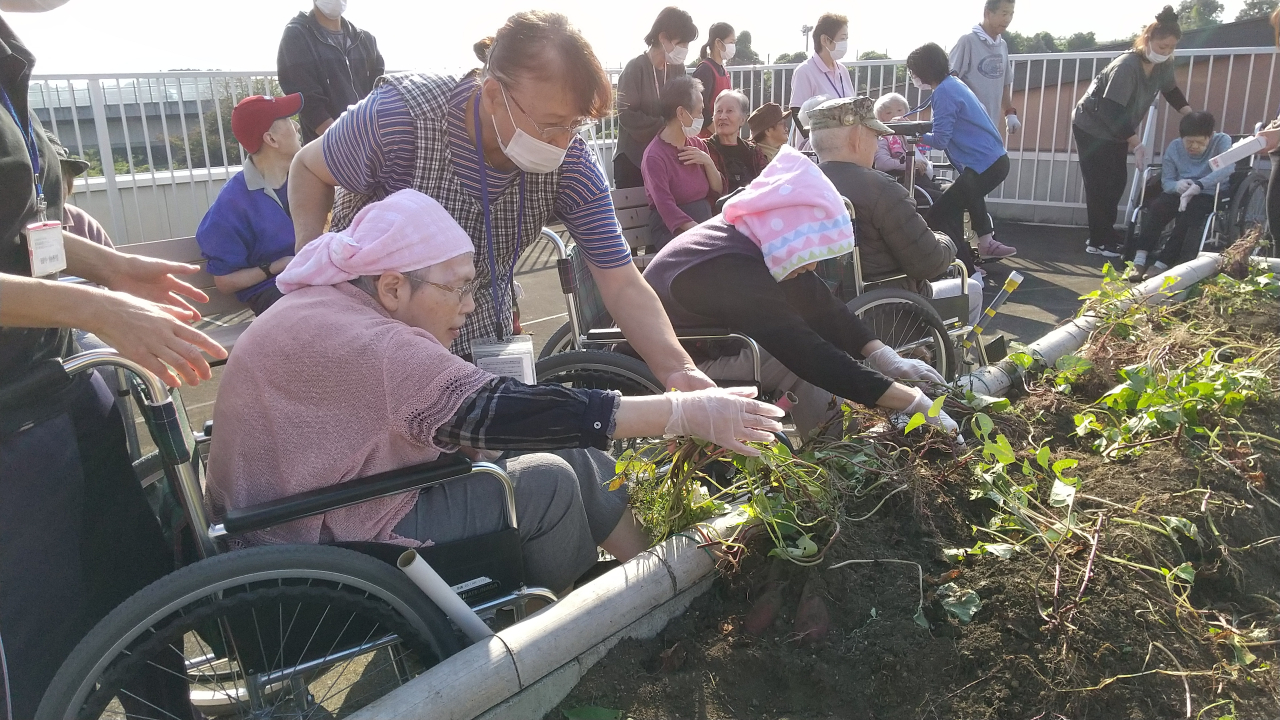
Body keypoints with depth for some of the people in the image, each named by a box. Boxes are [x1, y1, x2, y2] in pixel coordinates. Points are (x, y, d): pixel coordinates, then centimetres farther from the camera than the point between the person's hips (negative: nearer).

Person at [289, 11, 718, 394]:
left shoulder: (571, 165, -19)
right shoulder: (398, 116, -27)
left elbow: (623, 287, -19)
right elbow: (309, 168, -7)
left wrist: (678, 370, -34)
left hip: (480, 339, 3)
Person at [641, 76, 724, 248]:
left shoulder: (698, 145, 11)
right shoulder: (655, 156, -11)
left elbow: (718, 191, 14)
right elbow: (667, 208, -20)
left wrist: (708, 162, -4)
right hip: (672, 231, -7)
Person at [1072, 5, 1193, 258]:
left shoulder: (1164, 65, -6)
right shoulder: (1126, 66, -30)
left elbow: (1171, 90, 14)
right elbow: (1112, 110, -33)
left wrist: (1190, 114, 0)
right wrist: (1136, 143, -33)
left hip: (1116, 130, 8)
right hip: (1091, 127, -8)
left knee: (1117, 182, 8)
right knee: (1100, 186, -7)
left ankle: (1103, 236, 18)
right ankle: (1100, 242, 0)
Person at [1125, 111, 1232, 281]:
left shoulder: (1222, 141, -9)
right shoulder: (1174, 147, 0)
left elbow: (1228, 167, -28)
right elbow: (1166, 181, -1)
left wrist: (1198, 185, -42)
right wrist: (1177, 185, -26)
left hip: (1209, 195, -3)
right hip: (1180, 193, 3)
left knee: (1188, 212, -34)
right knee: (1157, 206, -29)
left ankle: (1161, 264, -32)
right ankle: (1139, 261, -35)